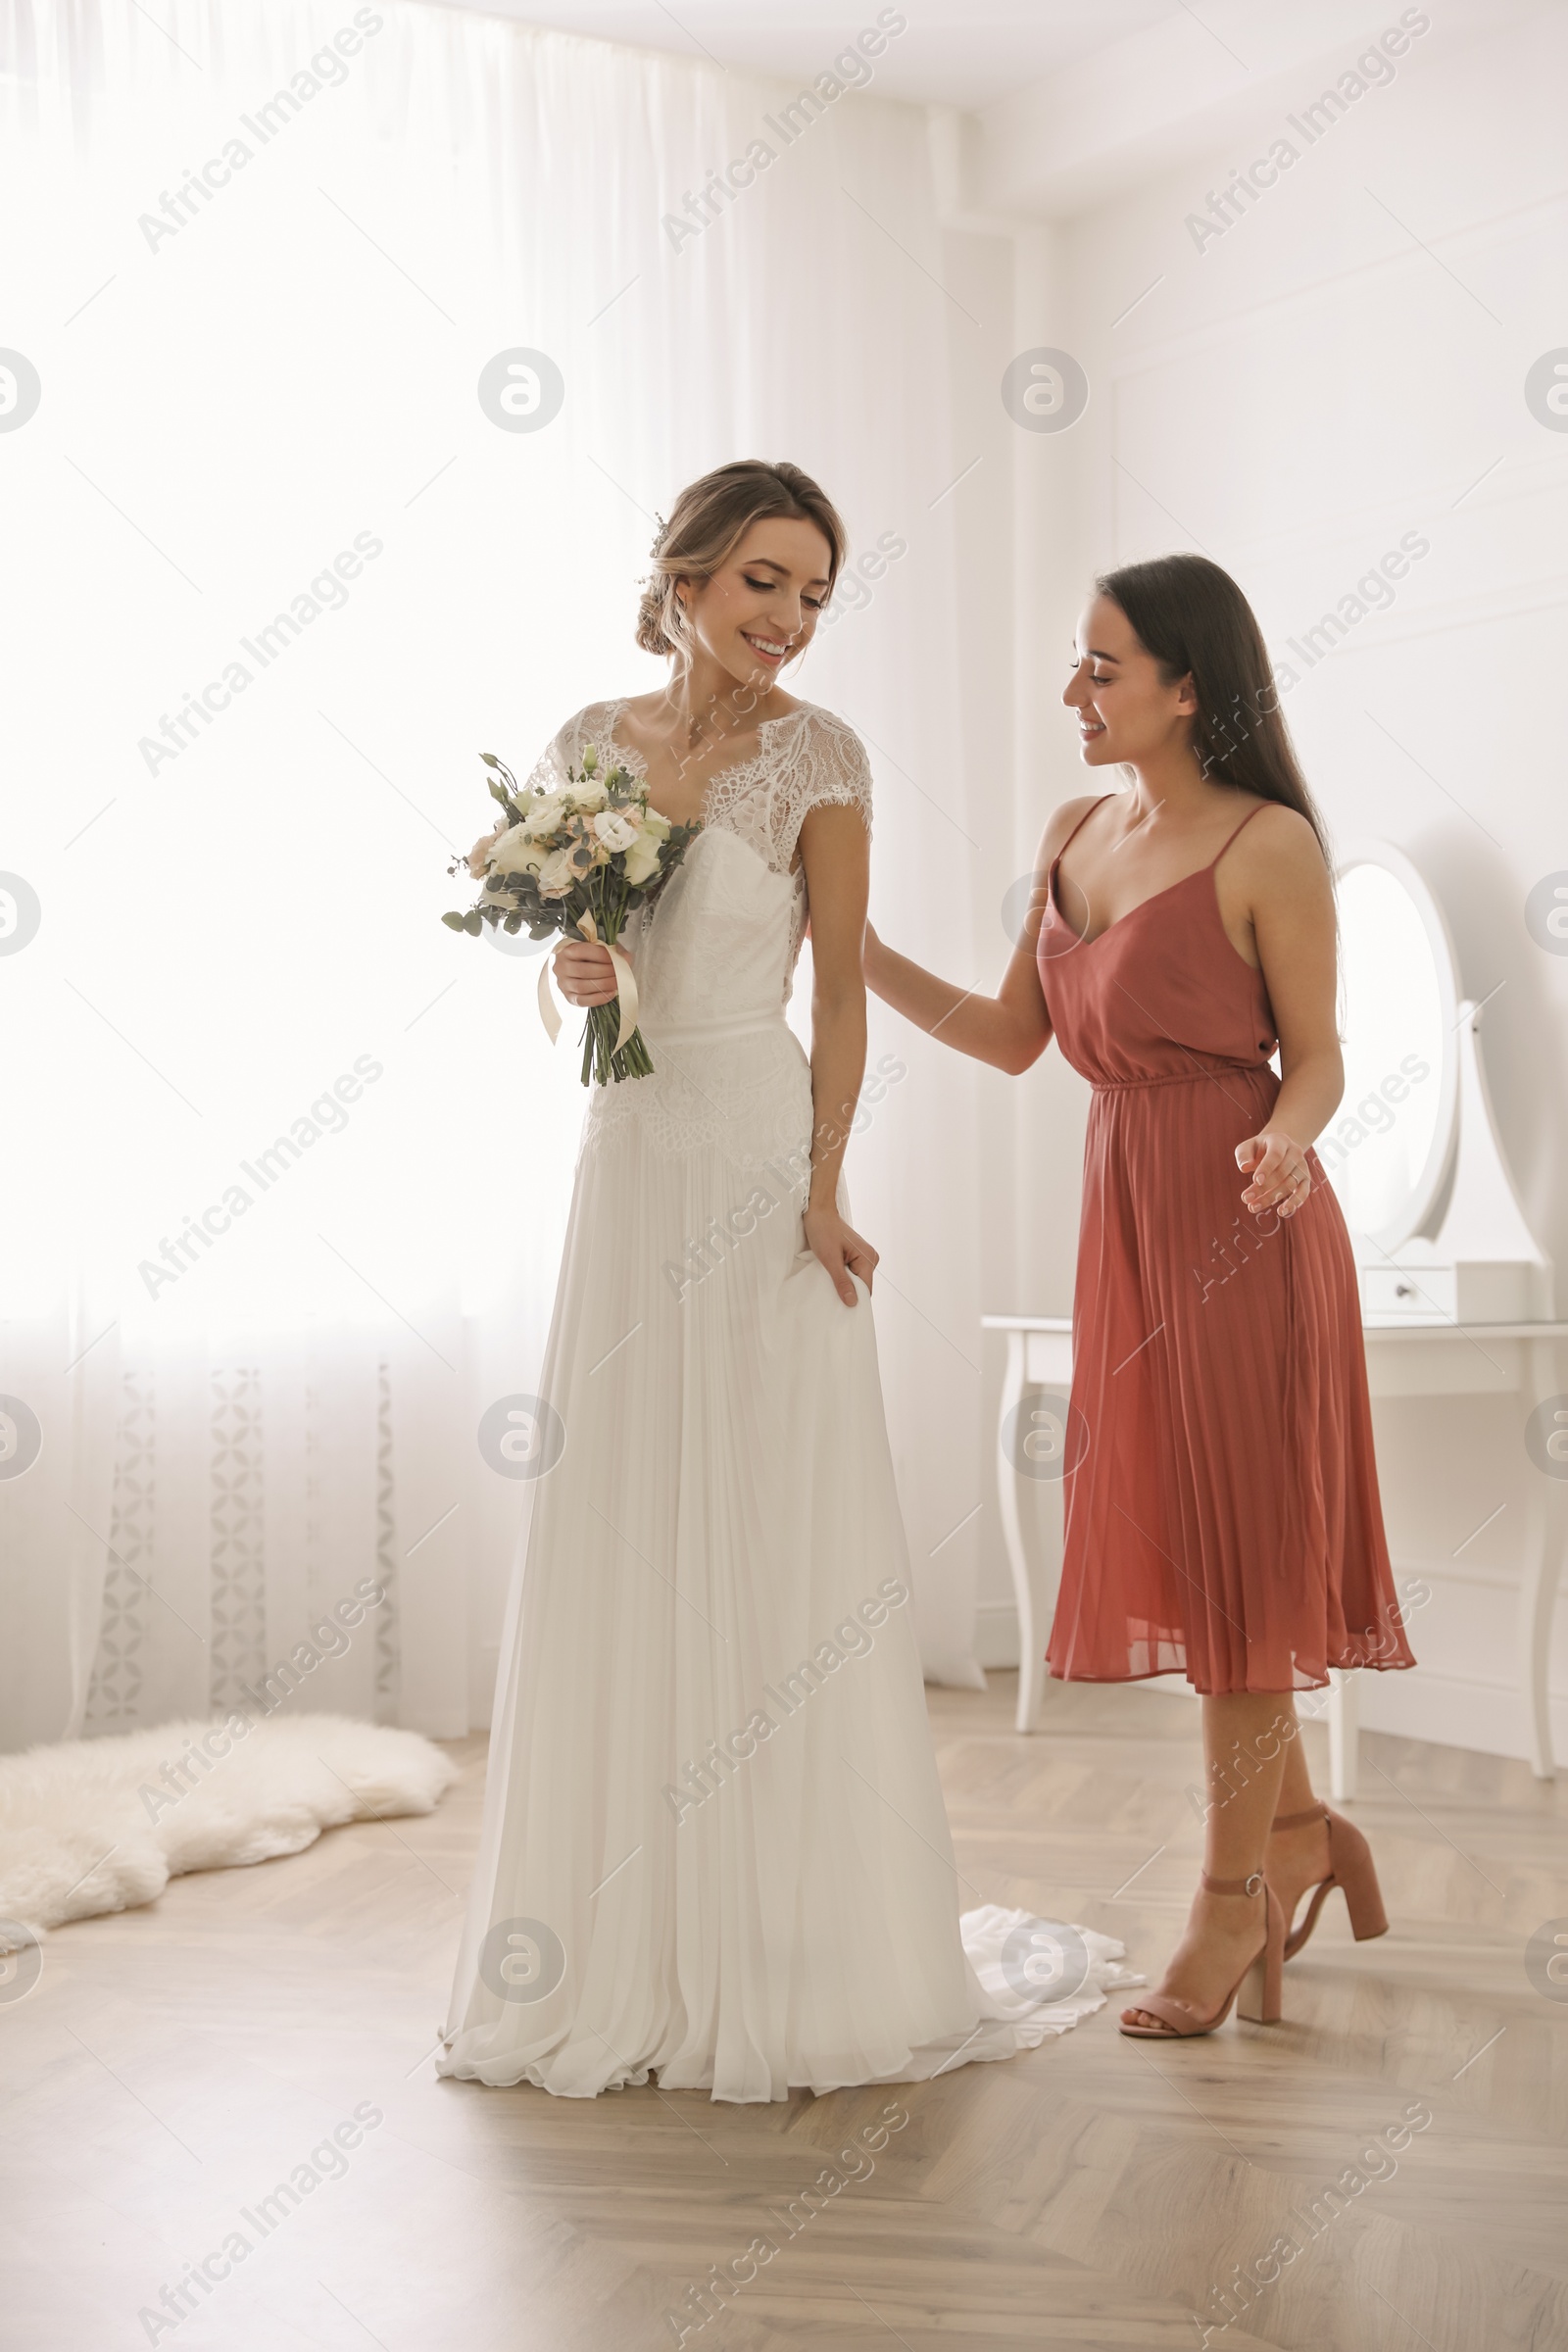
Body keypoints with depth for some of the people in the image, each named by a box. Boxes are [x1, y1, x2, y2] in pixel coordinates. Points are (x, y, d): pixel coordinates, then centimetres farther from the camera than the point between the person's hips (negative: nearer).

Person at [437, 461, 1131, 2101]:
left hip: (760, 1153, -4)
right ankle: (629, 1949, 21)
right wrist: (567, 975, -6)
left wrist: (825, 1184, -14)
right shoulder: (588, 745, 10)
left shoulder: (816, 755, -1)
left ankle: (792, 1956, 11)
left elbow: (841, 992, -4)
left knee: (776, 1547, -2)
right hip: (625, 1161, 4)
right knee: (618, 1546, 7)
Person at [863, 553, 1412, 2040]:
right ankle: (1299, 1830, 32)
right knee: (1161, 1541, 12)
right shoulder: (1075, 835, 11)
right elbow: (1010, 1037, 13)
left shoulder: (1268, 845, -10)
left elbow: (1316, 1056, -7)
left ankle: (1232, 1894, 17)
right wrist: (853, 946, 7)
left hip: (1241, 1226, -7)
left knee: (1235, 1549, 2)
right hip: (1128, 1218, 7)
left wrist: (1283, 1139, -28)